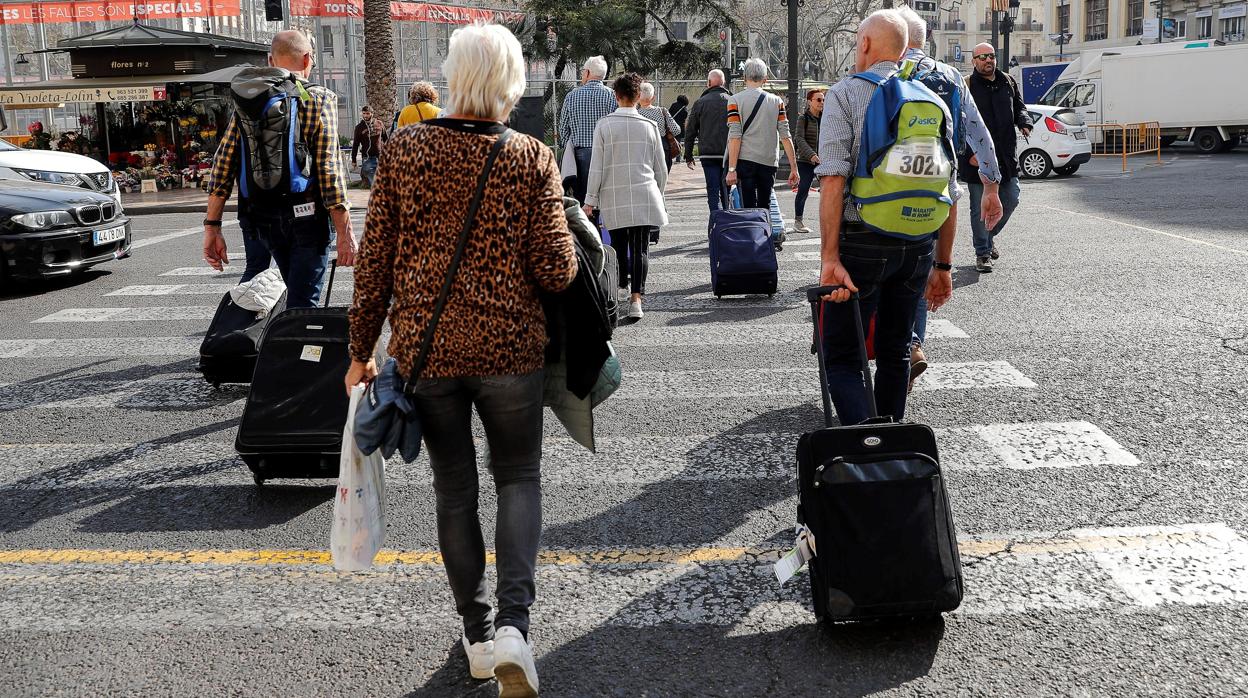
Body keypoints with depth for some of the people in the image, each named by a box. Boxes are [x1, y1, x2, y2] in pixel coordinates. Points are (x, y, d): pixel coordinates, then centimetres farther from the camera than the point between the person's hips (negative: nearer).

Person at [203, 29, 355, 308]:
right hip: (306, 216, -5)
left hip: (260, 219, 5)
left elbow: (222, 166, 2)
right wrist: (344, 233, -11)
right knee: (302, 304, -2)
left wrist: (212, 227, 5)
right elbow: (329, 170, -13)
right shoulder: (320, 100, -5)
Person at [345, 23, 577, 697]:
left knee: (453, 487, 16)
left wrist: (361, 351, 7)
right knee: (519, 477, 16)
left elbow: (373, 262, -2)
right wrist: (566, 242, 13)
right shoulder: (532, 158, -7)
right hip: (509, 349, -1)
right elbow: (556, 272, -10)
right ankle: (513, 623, -1)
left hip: (424, 350, 1)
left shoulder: (403, 151, -4)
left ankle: (477, 631, 26)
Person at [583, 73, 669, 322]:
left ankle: (622, 286, 24)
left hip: (614, 199, 0)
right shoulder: (649, 126, 2)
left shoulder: (604, 126, -2)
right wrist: (658, 194, 24)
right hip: (644, 198, 1)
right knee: (640, 248, -1)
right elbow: (660, 168, 8)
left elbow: (597, 168, -3)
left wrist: (590, 201, 3)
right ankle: (636, 298, -9)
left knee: (619, 246, 13)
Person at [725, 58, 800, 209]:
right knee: (765, 208, 13)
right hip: (769, 163, 2)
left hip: (745, 161, -2)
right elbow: (785, 136, 1)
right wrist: (793, 168, 3)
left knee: (749, 208, 0)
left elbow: (735, 137, -9)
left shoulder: (735, 100, -2)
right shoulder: (777, 101, 5)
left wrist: (732, 169, -10)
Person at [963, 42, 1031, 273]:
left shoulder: (1008, 83, 12)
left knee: (1011, 200, 9)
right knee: (980, 207, 0)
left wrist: (1025, 123, 0)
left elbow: (1020, 107, 23)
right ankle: (982, 253, 11)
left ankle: (989, 236, 33)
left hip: (1006, 156, 5)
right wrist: (969, 153, -17)